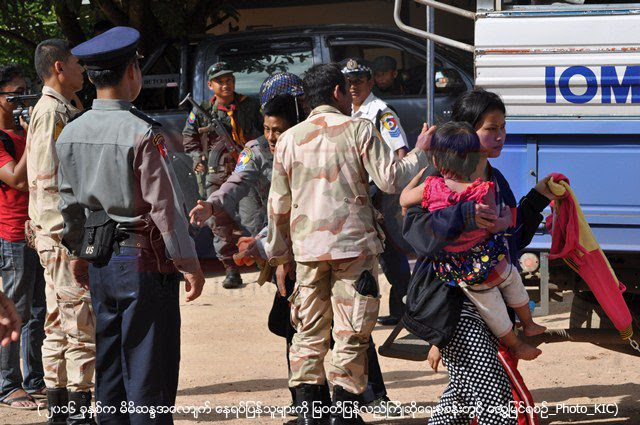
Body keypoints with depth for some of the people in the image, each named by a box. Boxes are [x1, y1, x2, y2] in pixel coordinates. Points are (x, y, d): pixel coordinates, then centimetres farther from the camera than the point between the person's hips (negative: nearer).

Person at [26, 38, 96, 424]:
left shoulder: (62, 111, 18)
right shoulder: (52, 112, -13)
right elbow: (48, 183, -19)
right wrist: (69, 239, -22)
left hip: (62, 237, 10)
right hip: (64, 236, -10)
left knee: (60, 326, 12)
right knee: (82, 325, -9)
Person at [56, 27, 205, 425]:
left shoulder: (71, 133, 5)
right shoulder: (142, 134, -16)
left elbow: (69, 202, 13)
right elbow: (165, 204, -15)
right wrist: (189, 263, -8)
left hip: (99, 259, 7)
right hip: (144, 258, -7)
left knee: (108, 363, 14)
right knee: (150, 367, -2)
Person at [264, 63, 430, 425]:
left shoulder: (289, 139, 9)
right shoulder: (358, 129, -3)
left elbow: (279, 203, 12)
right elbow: (392, 179, -8)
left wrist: (280, 253, 22)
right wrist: (420, 153, 9)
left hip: (307, 246, 4)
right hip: (354, 244, -3)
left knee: (310, 330, 10)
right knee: (352, 331, 2)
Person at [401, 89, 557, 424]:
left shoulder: (495, 180, 14)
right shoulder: (440, 176, -11)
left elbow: (512, 239, 20)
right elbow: (414, 227, -25)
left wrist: (537, 198, 16)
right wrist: (463, 216, -37)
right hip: (453, 302, -9)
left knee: (465, 392, 16)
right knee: (494, 397, -14)